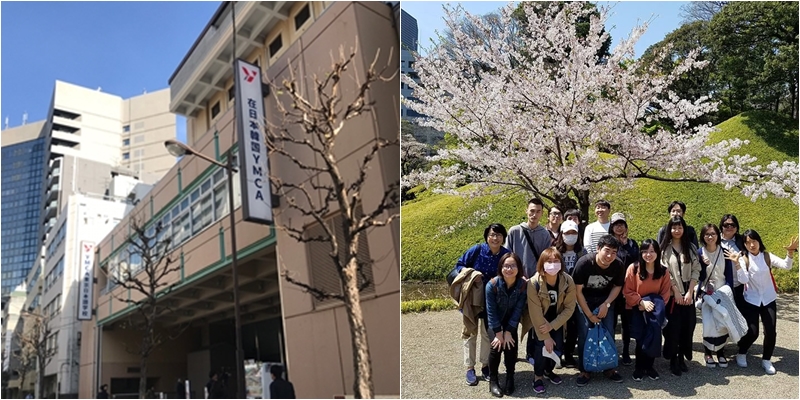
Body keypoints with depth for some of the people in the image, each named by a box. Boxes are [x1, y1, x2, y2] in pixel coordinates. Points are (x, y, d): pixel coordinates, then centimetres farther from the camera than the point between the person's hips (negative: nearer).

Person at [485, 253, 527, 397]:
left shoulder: (523, 285, -22)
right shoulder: (492, 285, -28)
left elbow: (518, 310, -18)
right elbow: (491, 311, -22)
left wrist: (508, 331, -20)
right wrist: (498, 333, -22)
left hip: (511, 321, 2)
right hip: (495, 321, -2)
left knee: (511, 345, -15)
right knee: (497, 346, -19)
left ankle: (510, 378, 9)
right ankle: (493, 380, -1)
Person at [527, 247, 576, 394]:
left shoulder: (568, 281, -22)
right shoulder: (534, 283, -30)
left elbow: (569, 308, -16)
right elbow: (535, 313, -25)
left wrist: (552, 326, -22)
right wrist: (545, 336, -22)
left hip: (557, 320, 3)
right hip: (539, 321, -2)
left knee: (558, 347, -4)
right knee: (542, 345, -16)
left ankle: (548, 370, 26)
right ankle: (538, 376, 8)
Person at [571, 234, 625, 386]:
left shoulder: (618, 266, -21)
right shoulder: (584, 263, -30)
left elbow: (617, 287, -1)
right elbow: (577, 290, -21)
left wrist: (606, 304, -15)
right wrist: (589, 314, -19)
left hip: (605, 299, 3)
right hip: (584, 298, -3)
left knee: (609, 332, -3)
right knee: (584, 333, -12)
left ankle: (609, 368, 15)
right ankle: (584, 370, 0)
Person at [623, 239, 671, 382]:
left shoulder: (663, 271, -1)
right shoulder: (633, 268, -11)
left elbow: (665, 294, 3)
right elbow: (627, 291, -9)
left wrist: (656, 306, -12)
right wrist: (642, 302, -19)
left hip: (653, 308, 3)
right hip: (636, 309, -2)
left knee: (654, 335, -15)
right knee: (641, 337, -16)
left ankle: (649, 366, 6)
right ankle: (639, 367, 5)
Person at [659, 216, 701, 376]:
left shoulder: (691, 248, 7)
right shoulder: (664, 249, -1)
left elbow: (696, 270, 2)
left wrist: (690, 292, -8)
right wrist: (676, 292, -11)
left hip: (688, 292, 3)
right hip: (671, 293, -2)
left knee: (687, 325, 3)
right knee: (673, 326, -2)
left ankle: (682, 357, 16)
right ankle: (673, 360, 7)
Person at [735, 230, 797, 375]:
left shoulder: (767, 256, -3)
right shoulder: (743, 259, -7)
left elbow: (786, 266, -18)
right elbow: (744, 280, -19)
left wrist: (790, 252, -34)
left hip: (768, 300, 2)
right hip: (751, 300, -2)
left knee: (771, 331, -2)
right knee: (752, 332, -5)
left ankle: (766, 359, 20)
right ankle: (741, 353, 22)